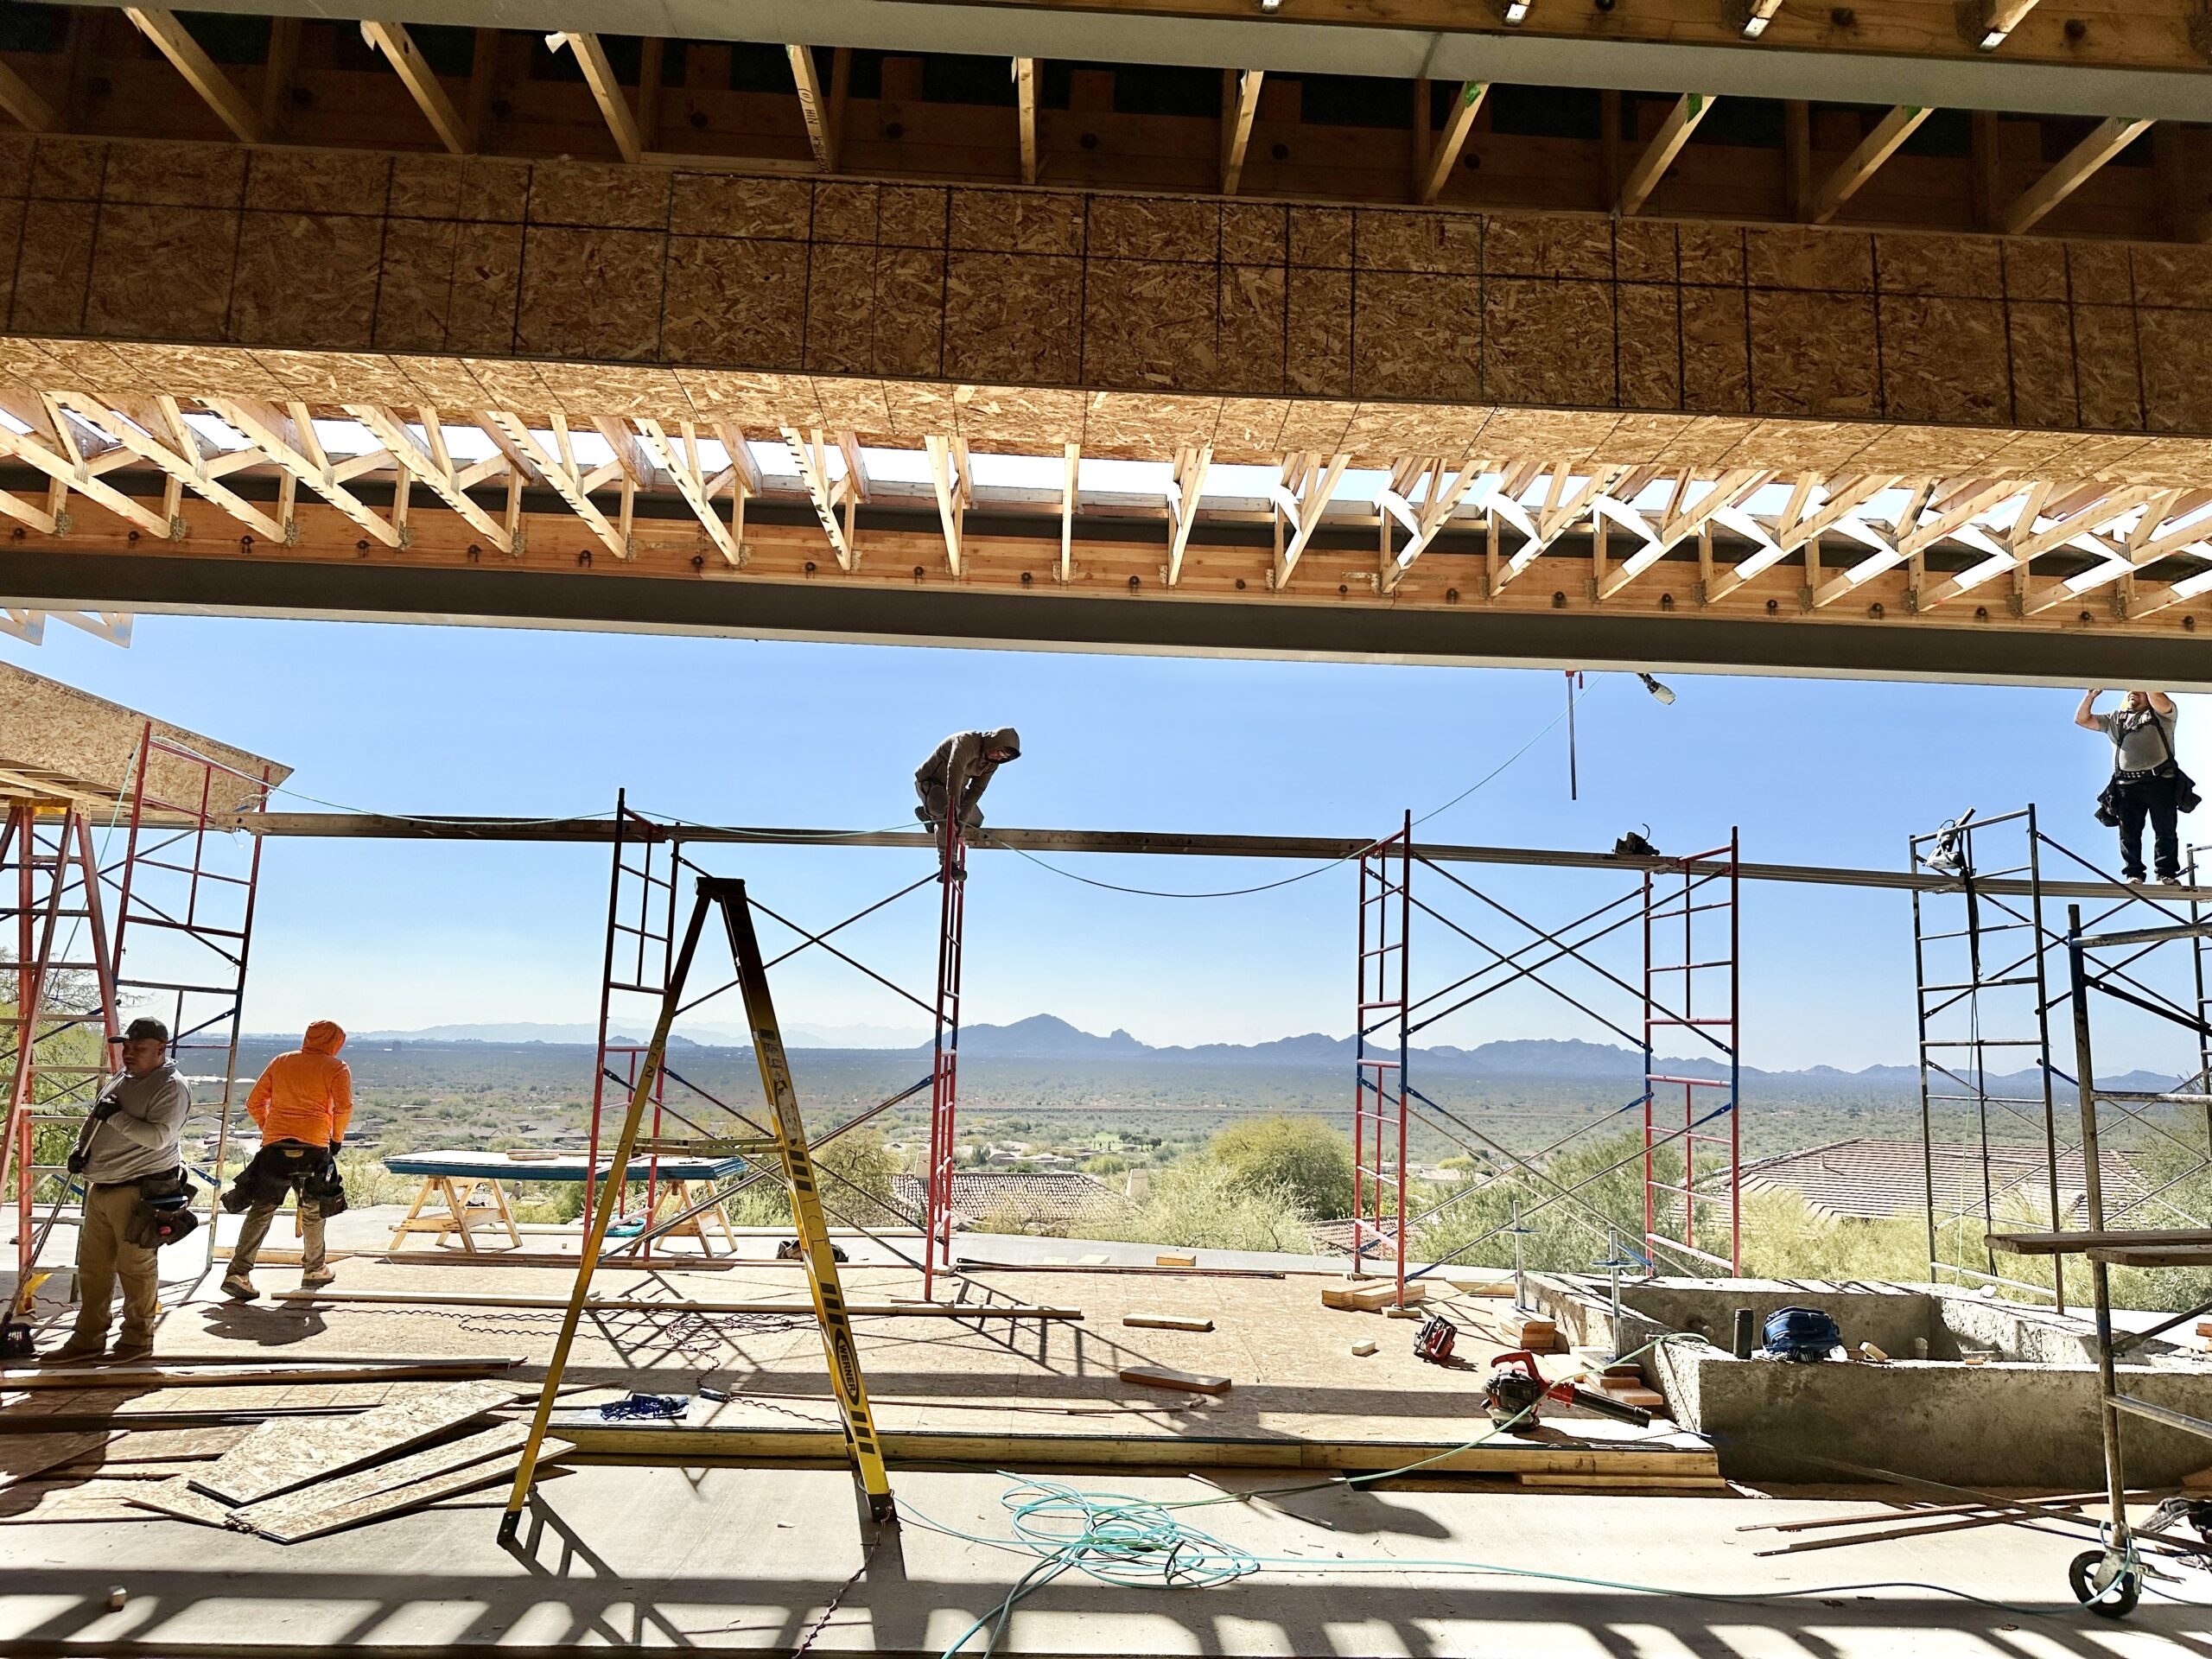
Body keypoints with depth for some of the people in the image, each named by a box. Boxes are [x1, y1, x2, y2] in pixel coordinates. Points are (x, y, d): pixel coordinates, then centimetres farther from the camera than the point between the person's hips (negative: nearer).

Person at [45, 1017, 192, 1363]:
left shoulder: (172, 1087, -12)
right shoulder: (123, 1079, 15)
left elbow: (158, 1136, -23)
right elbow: (95, 1117, 26)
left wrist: (115, 1117, -21)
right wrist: (81, 1148, 8)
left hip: (137, 1192, -9)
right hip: (99, 1188, 9)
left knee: (135, 1267, -1)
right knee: (92, 1266, 13)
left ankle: (138, 1338, 12)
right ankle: (88, 1338, 23)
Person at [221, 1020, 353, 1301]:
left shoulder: (280, 1062, 16)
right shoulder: (337, 1068, 4)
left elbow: (253, 1103, 13)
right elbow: (344, 1107, -9)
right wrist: (336, 1139, 2)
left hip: (275, 1144, 2)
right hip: (314, 1147, -2)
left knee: (261, 1209, 4)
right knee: (314, 1209, 14)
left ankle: (238, 1273, -6)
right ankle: (314, 1269, 25)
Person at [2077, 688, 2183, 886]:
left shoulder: (2161, 714, 11)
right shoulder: (2115, 719, 23)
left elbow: (2160, 701, -12)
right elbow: (2082, 720, 17)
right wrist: (2091, 695, 4)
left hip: (2161, 782, -2)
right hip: (2127, 785, 3)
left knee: (2166, 831, -4)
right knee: (2129, 832, -3)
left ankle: (2167, 874, -1)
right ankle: (2133, 874, -2)